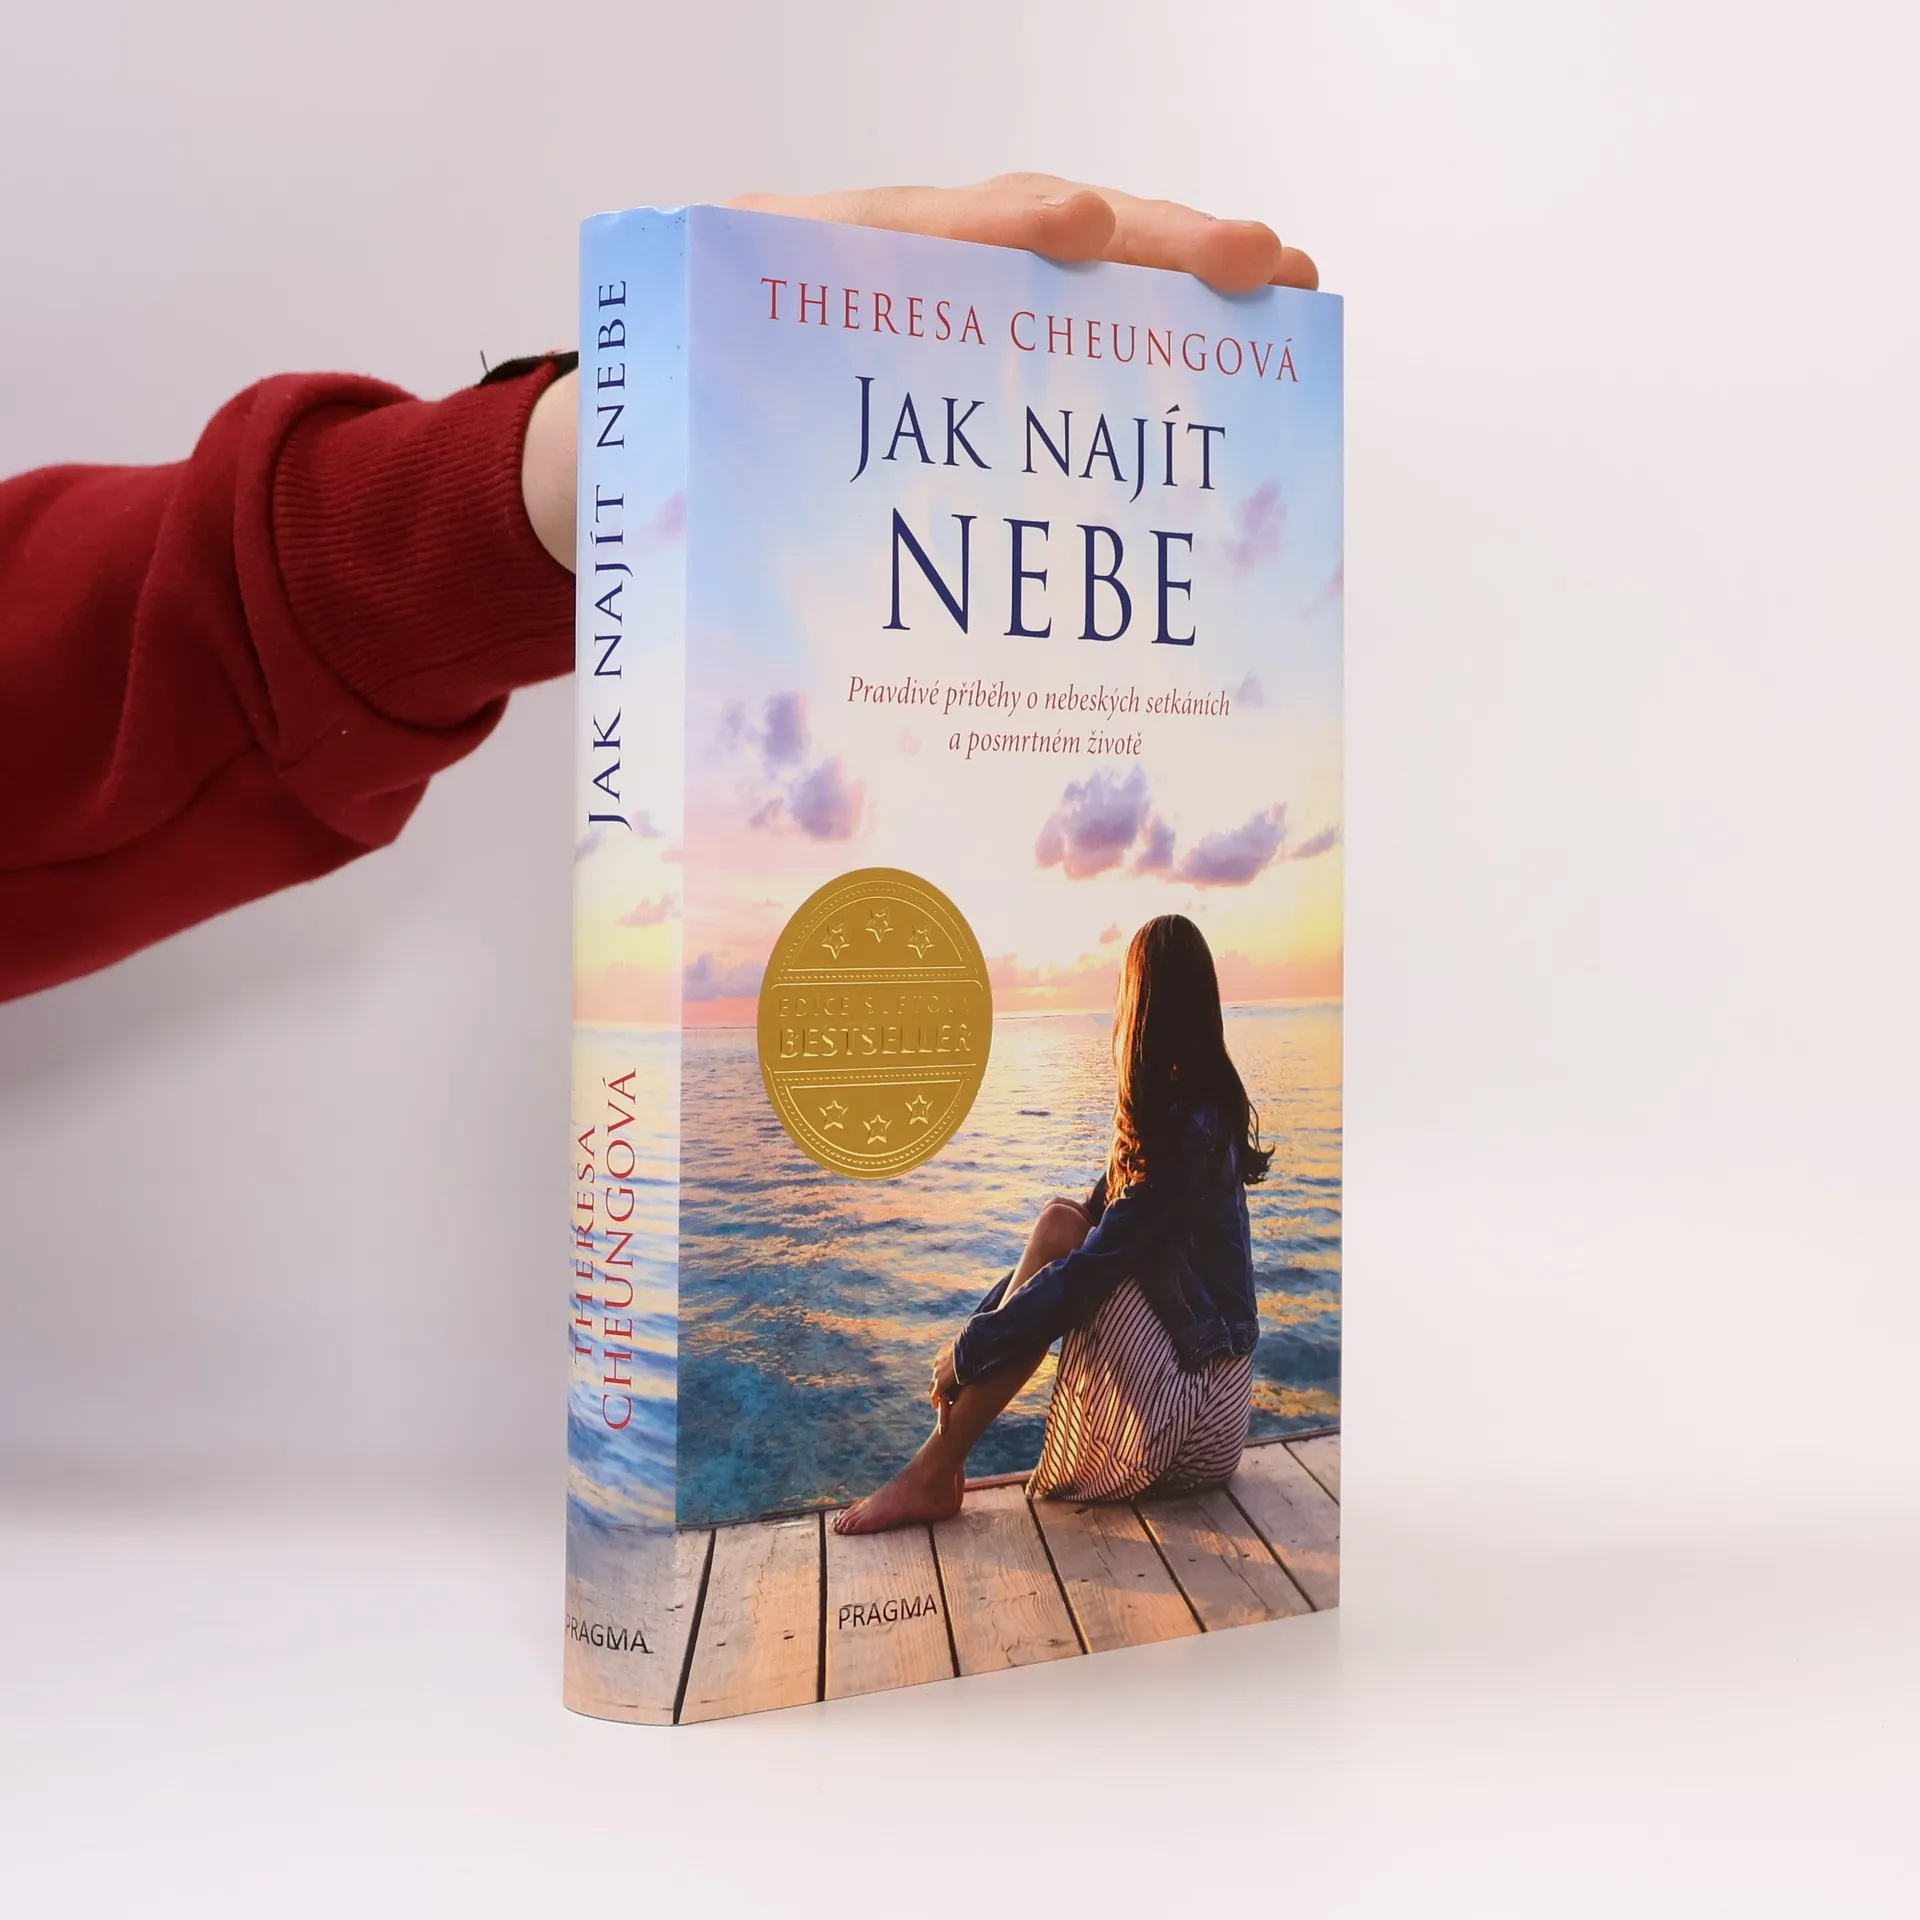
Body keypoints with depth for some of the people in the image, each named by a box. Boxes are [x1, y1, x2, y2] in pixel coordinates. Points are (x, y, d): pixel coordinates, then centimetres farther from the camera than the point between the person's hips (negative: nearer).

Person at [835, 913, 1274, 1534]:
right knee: (1062, 1223, -3)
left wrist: (969, 1352, -15)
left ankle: (933, 1474, -13)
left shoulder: (1192, 1130, -20)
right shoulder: (1178, 1114, 8)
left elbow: (1088, 1271, -22)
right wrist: (981, 1324, 5)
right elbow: (1100, 1230, 12)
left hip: (1193, 1404, -8)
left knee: (1058, 1233, -17)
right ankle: (937, 1464, -8)